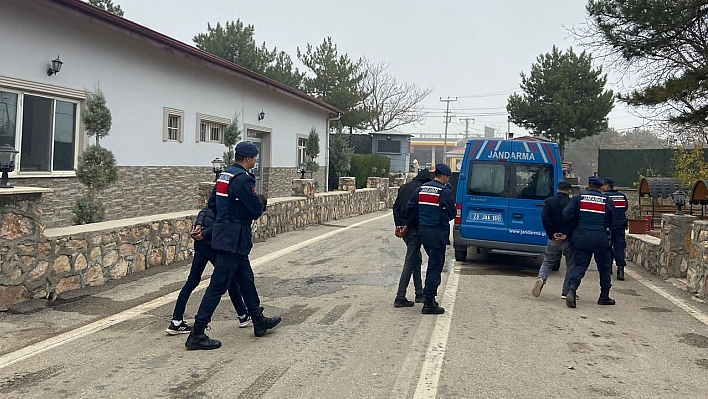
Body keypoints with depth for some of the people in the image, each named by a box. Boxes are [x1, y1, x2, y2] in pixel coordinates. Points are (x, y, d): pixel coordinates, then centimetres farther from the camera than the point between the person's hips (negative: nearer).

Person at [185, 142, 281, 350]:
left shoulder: (224, 175, 12)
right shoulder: (242, 179, -18)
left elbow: (213, 202, 18)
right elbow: (256, 210, -15)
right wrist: (262, 204, 6)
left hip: (224, 234, 10)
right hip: (234, 238, -10)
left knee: (246, 279, 19)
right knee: (218, 285, -6)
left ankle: (259, 321, 32)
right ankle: (197, 335, -1)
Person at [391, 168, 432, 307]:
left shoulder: (404, 187, 15)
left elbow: (396, 207, 12)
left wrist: (398, 225, 8)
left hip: (404, 229, 8)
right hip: (414, 229, -8)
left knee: (417, 259, 19)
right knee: (410, 262, -4)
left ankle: (419, 293, 25)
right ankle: (400, 298, -4)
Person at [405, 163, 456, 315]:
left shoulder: (421, 189, 8)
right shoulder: (446, 192, -12)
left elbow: (410, 208, 8)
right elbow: (452, 213, -5)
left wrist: (407, 225, 19)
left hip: (422, 231, 7)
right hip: (438, 233, -7)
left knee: (433, 263, 22)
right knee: (435, 266, -2)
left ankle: (429, 295, 27)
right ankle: (429, 303, -1)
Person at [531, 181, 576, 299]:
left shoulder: (549, 201, 3)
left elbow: (545, 218, -5)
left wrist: (552, 234, -6)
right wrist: (566, 235, -12)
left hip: (553, 239, 3)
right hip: (568, 240, -3)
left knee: (547, 261, 15)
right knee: (571, 264, 9)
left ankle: (541, 278, -12)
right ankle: (566, 292, 11)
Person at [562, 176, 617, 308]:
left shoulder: (579, 198, 0)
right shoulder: (607, 201, 1)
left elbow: (566, 214, -6)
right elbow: (612, 222, 7)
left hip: (581, 238, 1)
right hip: (600, 239, -1)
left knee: (579, 265, 1)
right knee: (605, 267, 13)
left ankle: (571, 289, -22)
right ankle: (604, 297, 20)